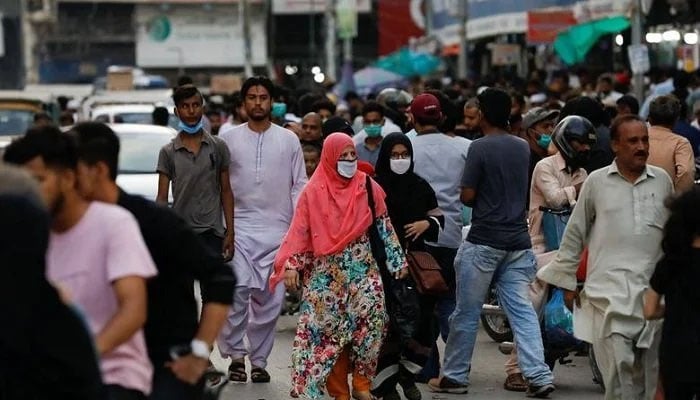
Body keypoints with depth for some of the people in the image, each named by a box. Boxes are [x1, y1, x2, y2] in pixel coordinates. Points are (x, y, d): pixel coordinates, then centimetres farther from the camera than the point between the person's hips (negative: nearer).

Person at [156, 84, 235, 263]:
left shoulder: (218, 147, 5)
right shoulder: (168, 152, 3)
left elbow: (225, 191, 8)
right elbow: (162, 198, 3)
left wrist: (230, 232, 1)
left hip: (212, 233, 0)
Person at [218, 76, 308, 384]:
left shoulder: (288, 140, 8)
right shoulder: (229, 139, 6)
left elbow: (299, 185, 8)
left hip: (277, 230, 1)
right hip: (239, 227, -1)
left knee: (269, 299, 2)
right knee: (237, 288, -18)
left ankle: (258, 360, 12)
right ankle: (235, 353, -5)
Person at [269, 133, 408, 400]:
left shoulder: (368, 188, 3)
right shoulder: (314, 192, -1)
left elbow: (385, 226, 8)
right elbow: (300, 231, -2)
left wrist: (398, 261, 7)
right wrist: (291, 265, -11)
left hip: (363, 269, 1)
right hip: (326, 273, -1)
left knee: (372, 320, -13)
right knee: (328, 328, -1)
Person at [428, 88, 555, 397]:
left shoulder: (480, 147, -10)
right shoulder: (523, 147, 8)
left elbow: (467, 195, -12)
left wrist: (481, 198, 8)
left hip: (484, 241, -5)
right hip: (518, 241, 5)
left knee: (466, 313, 6)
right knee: (522, 310, 3)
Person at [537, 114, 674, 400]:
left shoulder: (662, 181, 10)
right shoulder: (597, 182, 4)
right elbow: (575, 234, 9)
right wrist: (567, 281, 8)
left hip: (653, 288, 3)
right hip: (609, 290, -2)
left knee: (651, 370, 5)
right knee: (618, 363, -14)